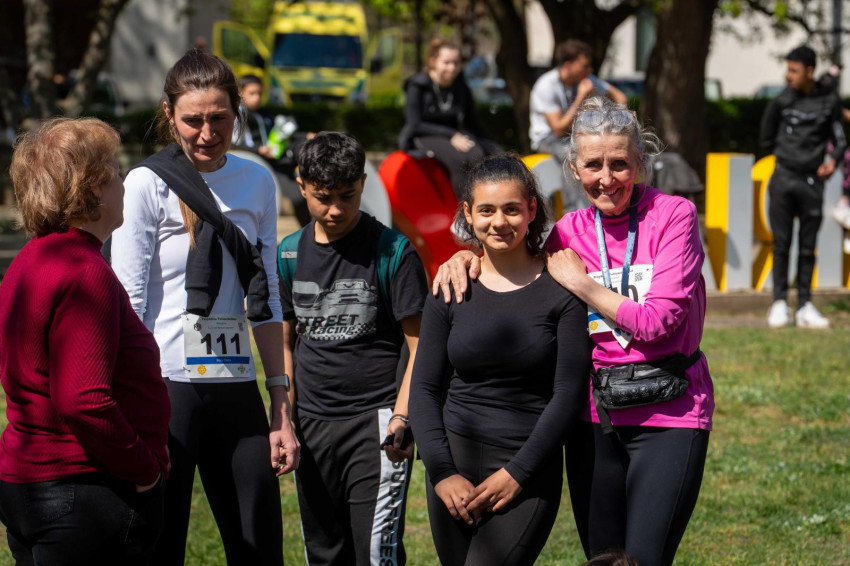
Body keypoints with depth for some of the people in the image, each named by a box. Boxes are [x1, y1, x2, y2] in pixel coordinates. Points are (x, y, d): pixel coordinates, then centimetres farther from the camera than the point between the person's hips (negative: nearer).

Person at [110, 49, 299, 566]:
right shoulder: (149, 184, -5)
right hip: (168, 385, -5)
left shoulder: (257, 183, 10)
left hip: (236, 389, 5)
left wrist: (281, 408, 11)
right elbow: (128, 304, -7)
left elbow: (265, 301, 14)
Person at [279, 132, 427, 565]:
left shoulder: (393, 251, -6)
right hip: (311, 427, 5)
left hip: (374, 423, -5)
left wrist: (401, 418, -15)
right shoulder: (291, 253, 8)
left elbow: (419, 345, -4)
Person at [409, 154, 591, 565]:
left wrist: (517, 473, -10)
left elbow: (568, 393, -4)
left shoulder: (559, 290, -2)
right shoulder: (452, 289, 6)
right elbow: (424, 389, 7)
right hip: (454, 461, 4)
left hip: (529, 470, -4)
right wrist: (442, 473, -5)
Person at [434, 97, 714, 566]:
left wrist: (580, 283, -9)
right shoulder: (571, 232, 6)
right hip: (594, 414, 4)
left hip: (669, 415, -4)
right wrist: (468, 255, -1)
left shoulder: (673, 215, -6)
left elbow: (659, 320, -14)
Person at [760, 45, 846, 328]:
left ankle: (805, 306, 8)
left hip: (812, 181, 1)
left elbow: (839, 139, 9)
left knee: (808, 247, 4)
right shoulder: (781, 100, 0)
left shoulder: (829, 100, 3)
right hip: (784, 179, -1)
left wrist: (833, 159, -9)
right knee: (781, 244, 1)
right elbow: (767, 140, 9)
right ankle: (779, 303, 7)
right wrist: (789, 152, 2)